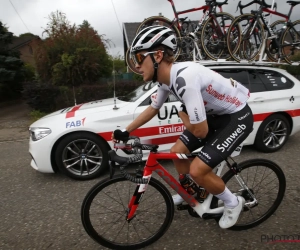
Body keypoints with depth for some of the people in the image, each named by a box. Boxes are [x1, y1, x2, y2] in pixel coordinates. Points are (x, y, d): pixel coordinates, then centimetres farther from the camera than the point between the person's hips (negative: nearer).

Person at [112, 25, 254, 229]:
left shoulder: (185, 79, -34)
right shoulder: (167, 78, -5)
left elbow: (200, 131, -30)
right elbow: (153, 109, 10)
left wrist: (182, 115, -8)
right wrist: (125, 132, 13)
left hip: (237, 117, -8)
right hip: (216, 114, 8)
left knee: (197, 170, -15)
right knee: (177, 153, 8)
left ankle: (233, 203, 15)